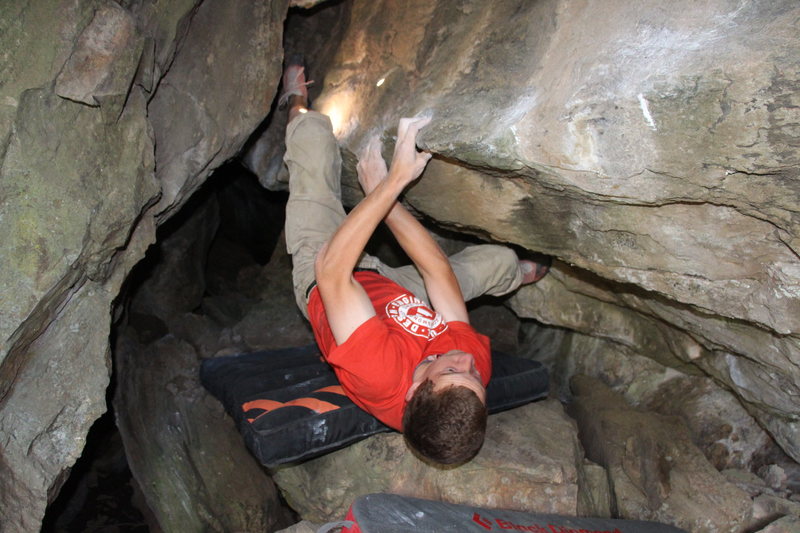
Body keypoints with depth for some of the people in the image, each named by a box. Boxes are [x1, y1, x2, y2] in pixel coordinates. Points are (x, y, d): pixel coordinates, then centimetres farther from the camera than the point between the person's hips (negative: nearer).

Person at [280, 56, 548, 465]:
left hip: (321, 284, -2)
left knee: (314, 139, -1)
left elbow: (331, 270, -47)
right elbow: (438, 269, -28)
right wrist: (380, 193, -27)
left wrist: (394, 181, -49)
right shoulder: (476, 361, -33)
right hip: (391, 292, 3)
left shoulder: (377, 371, -48)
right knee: (501, 259, 10)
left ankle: (298, 106, 37)